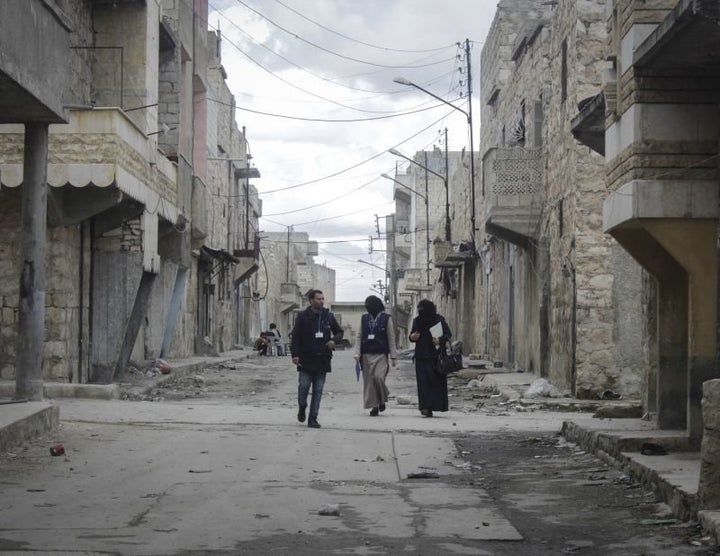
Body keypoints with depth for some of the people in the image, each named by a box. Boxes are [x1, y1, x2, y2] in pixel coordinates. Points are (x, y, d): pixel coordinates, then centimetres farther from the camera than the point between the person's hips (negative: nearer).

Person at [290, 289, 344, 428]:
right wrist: (294, 354, -12)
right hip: (306, 359, -3)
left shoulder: (328, 316, 8)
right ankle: (302, 408, 23)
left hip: (322, 359, 3)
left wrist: (334, 340, -2)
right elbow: (295, 337, -2)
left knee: (318, 390, 3)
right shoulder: (302, 316, -1)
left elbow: (339, 331, 19)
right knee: (304, 386, -6)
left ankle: (313, 418, 9)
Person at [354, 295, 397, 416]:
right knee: (368, 380, 0)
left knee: (378, 377, -17)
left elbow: (391, 338, 3)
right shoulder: (364, 318, 10)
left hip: (381, 355, -3)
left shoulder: (386, 318, 2)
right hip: (366, 355, 3)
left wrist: (393, 356, 0)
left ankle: (382, 401, 7)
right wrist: (357, 353, -1)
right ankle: (374, 406, 8)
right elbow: (359, 337, 10)